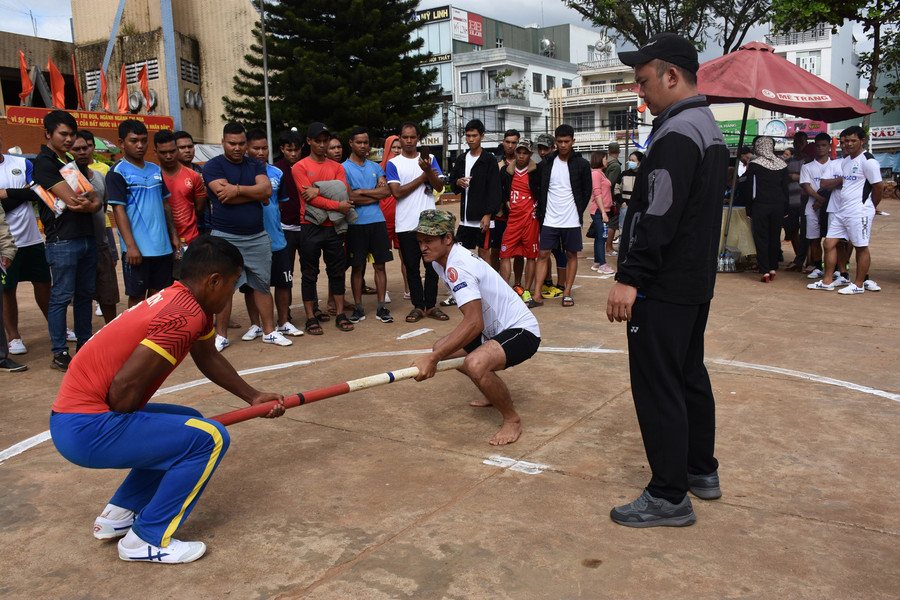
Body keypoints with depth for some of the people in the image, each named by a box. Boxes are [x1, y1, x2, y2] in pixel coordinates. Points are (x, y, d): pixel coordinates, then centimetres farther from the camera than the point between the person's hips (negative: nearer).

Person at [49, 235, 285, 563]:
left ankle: (118, 514, 24)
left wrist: (253, 397, 26)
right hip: (85, 431, -10)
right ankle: (146, 540, 0)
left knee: (190, 425, 23)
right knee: (210, 438, -11)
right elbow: (125, 387, -25)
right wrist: (129, 434, -6)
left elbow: (209, 358, 25)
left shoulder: (183, 302, 10)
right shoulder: (187, 315, -21)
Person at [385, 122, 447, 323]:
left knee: (432, 265, 2)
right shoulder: (393, 163, 3)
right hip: (406, 224, -1)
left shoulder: (430, 159, 10)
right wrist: (424, 177, -5)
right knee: (411, 267, 4)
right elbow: (397, 192, -9)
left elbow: (440, 186, 0)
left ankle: (431, 305, 12)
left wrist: (428, 170, -18)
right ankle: (418, 306, 14)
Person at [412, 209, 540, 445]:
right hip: (494, 330, 11)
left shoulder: (458, 266, -26)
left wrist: (432, 359, -37)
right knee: (441, 348, 16)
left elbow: (474, 323, -36)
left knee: (475, 364, -35)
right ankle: (501, 394, 32)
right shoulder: (440, 260, 5)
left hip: (521, 331, -11)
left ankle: (512, 419, -9)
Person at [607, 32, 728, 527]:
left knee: (657, 387, -4)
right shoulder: (710, 129, 16)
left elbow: (658, 217, -25)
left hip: (662, 288, -11)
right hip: (697, 282, 11)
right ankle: (701, 471, 32)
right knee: (689, 375, 19)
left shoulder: (676, 134, -17)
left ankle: (669, 496, 5)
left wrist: (629, 278, -22)